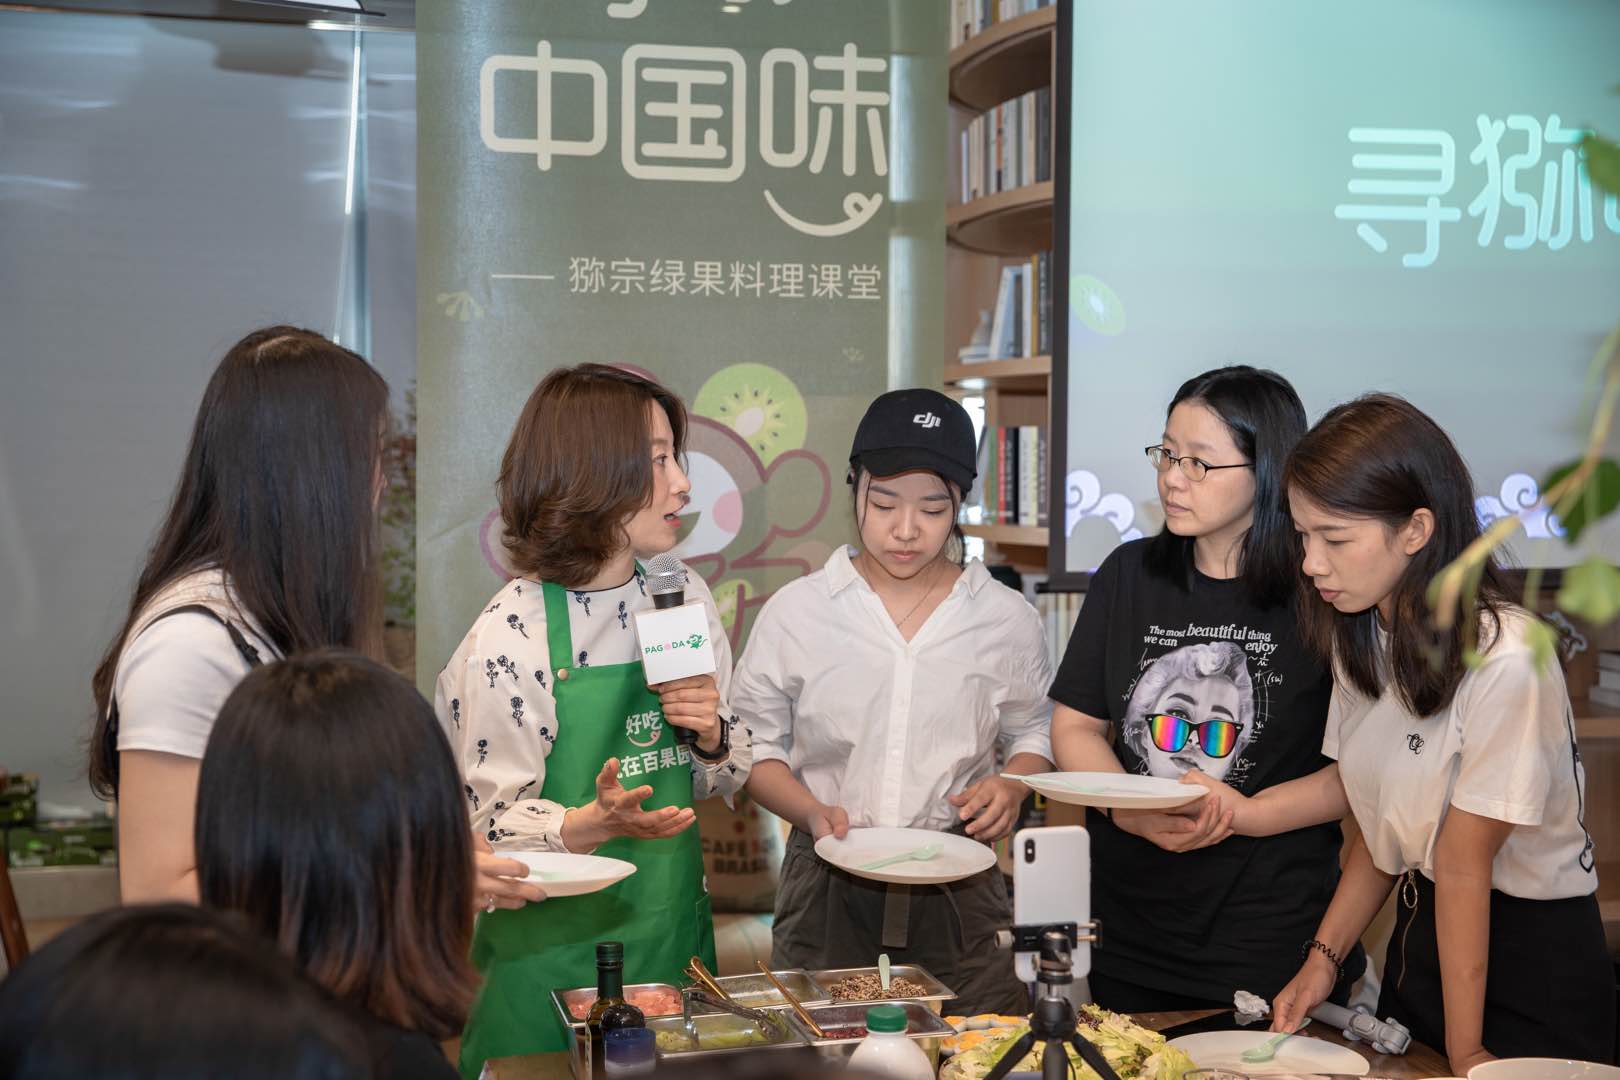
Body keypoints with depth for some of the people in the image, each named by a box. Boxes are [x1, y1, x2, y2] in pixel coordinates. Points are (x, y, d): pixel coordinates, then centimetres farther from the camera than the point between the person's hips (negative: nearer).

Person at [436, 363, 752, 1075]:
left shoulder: (685, 598, 3)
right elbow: (486, 823, -13)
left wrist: (712, 740, -8)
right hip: (553, 956, -5)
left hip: (675, 932, 6)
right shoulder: (510, 638, -15)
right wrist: (594, 823, -29)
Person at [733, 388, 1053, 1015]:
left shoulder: (1006, 619, 4)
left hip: (960, 891, 1)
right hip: (827, 891, -1)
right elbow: (755, 746, 6)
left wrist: (1011, 786, -4)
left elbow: (1033, 733, 17)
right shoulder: (795, 612, 0)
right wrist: (812, 812, -12)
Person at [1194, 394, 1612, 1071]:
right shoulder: (1361, 639, 0)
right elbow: (1382, 820, 6)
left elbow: (1464, 859, -22)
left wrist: (1465, 1052, -13)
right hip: (1420, 936, 7)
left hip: (1535, 964, -7)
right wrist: (1325, 956, -2)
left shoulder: (1506, 657, -24)